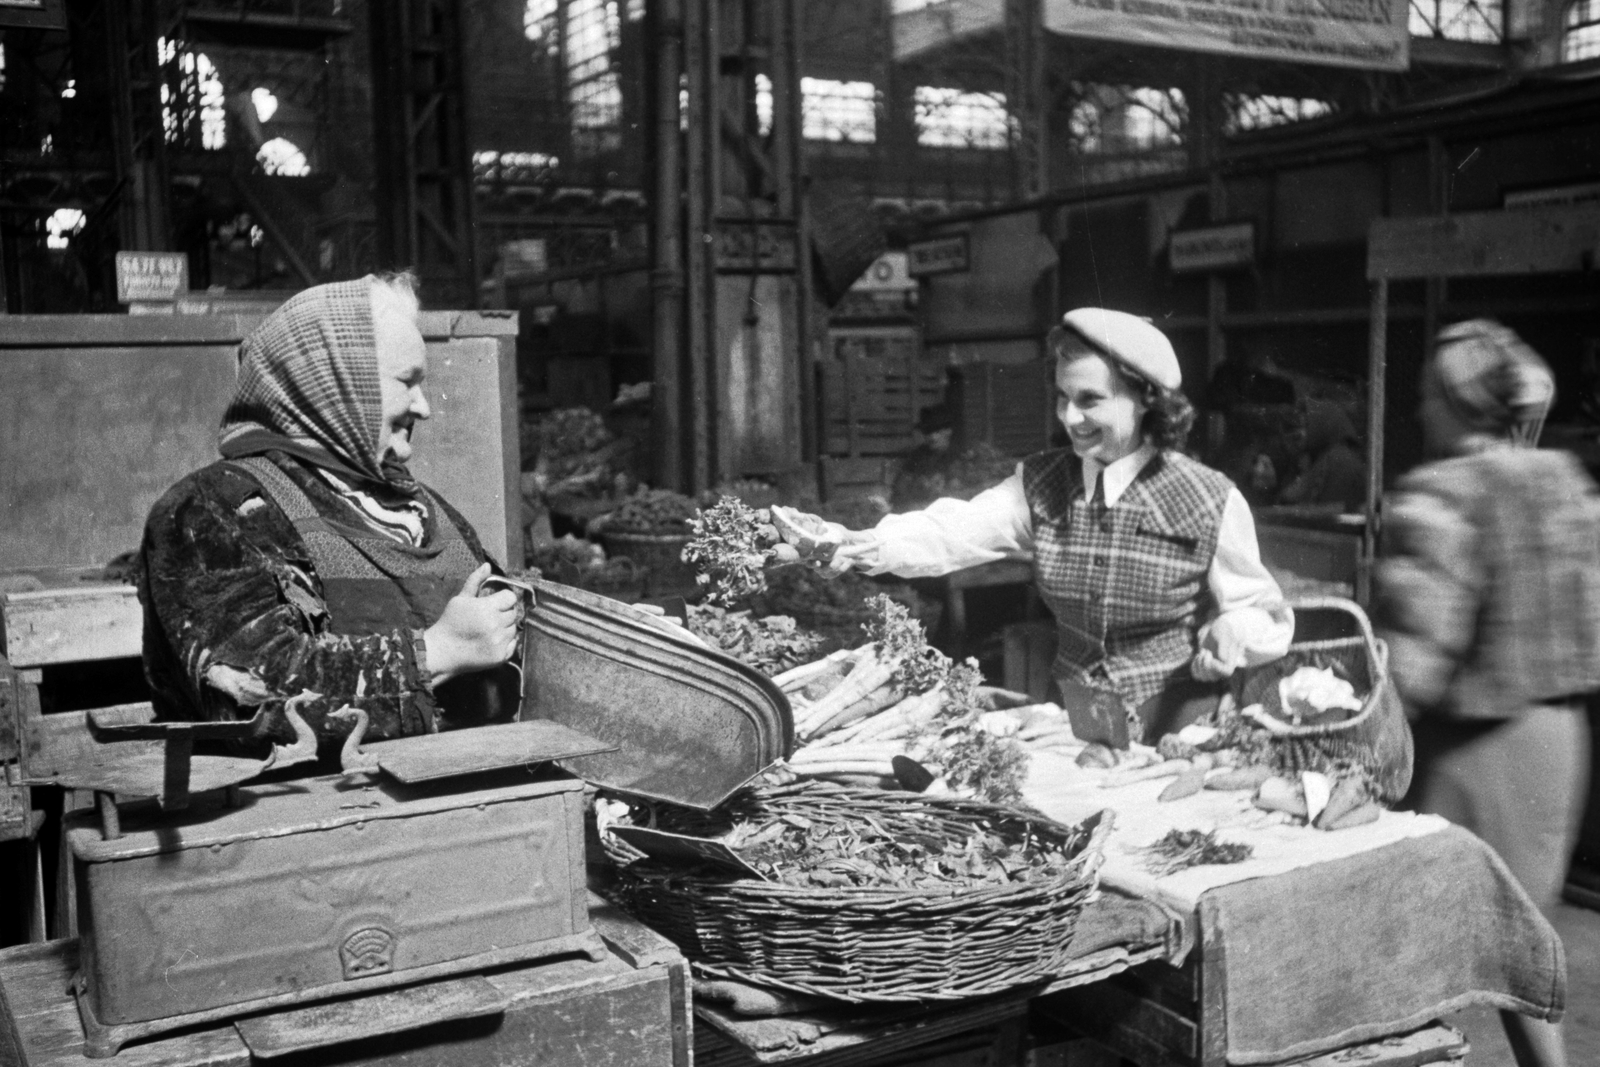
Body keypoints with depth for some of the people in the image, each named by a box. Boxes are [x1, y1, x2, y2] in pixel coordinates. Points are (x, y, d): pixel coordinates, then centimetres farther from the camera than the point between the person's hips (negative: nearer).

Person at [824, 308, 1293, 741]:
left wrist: (1231, 636, -24)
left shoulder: (1211, 502, -9)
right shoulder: (1041, 485, 1)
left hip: (1179, 731, -3)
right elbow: (956, 531, -11)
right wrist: (874, 545, -29)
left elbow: (1262, 612, -1)